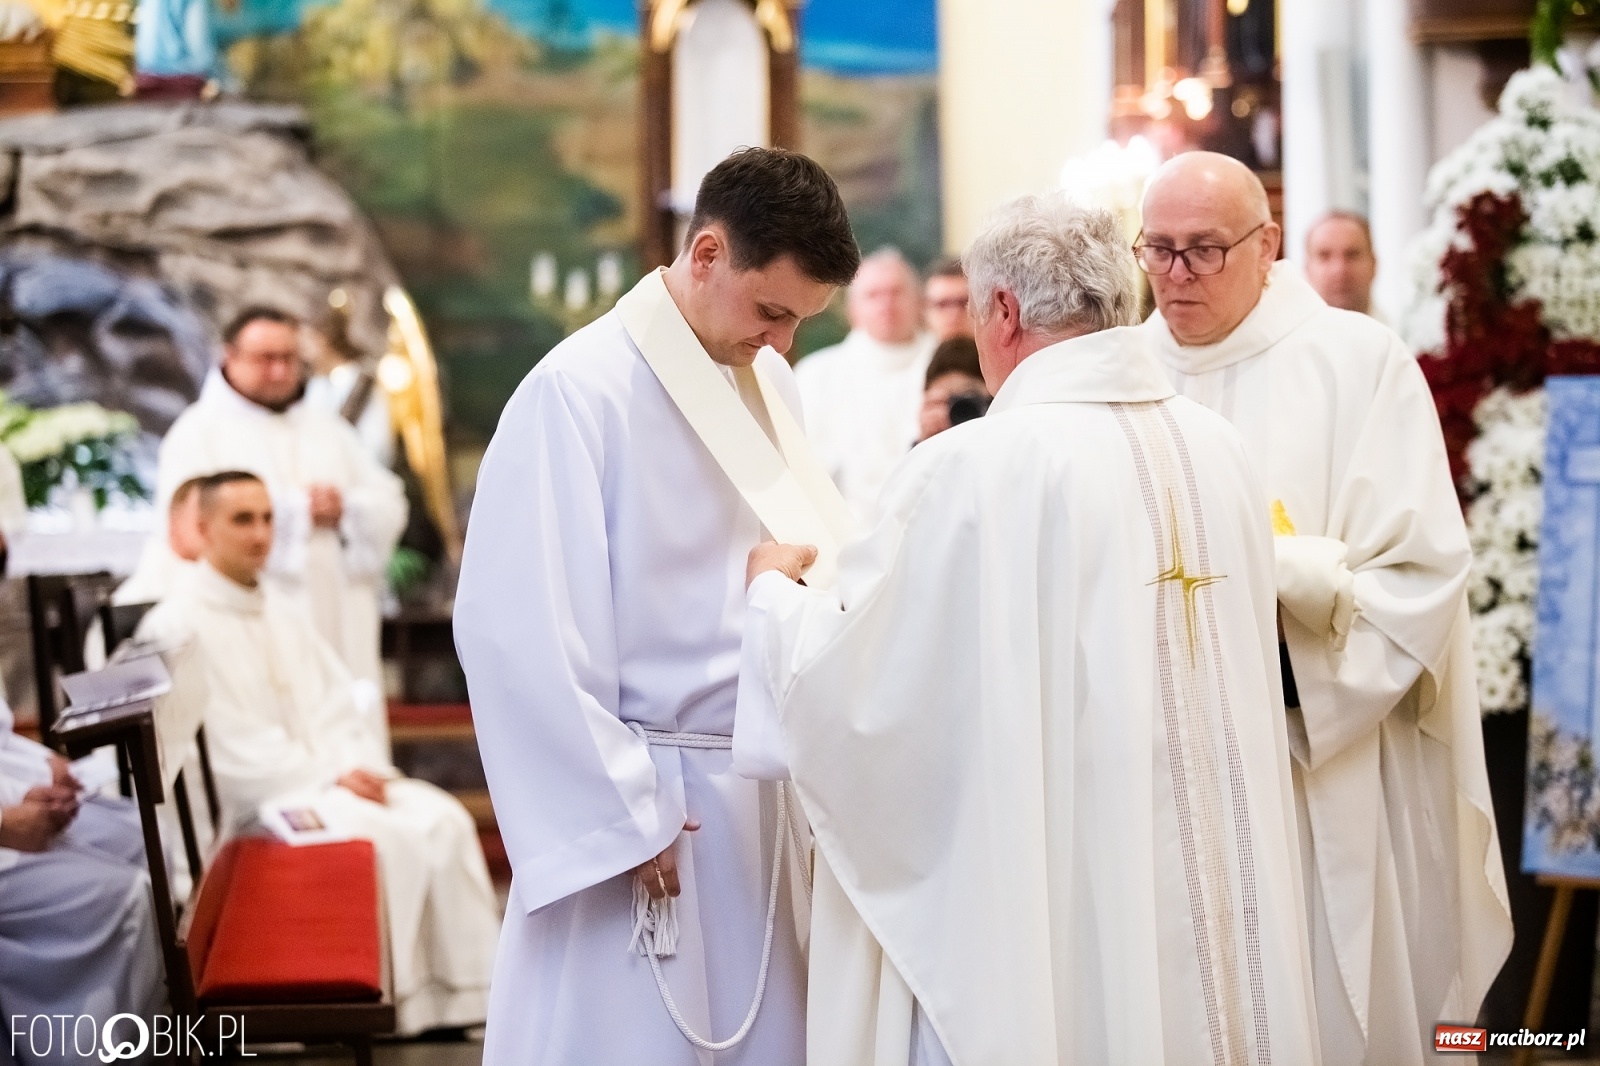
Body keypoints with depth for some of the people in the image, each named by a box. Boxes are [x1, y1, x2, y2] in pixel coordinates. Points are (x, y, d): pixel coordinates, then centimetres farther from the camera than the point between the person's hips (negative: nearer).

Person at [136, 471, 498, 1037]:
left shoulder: (282, 611, 19)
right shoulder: (177, 624, -6)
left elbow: (342, 699, 16)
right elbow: (228, 744, -14)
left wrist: (365, 768, -4)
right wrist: (327, 777, -17)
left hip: (336, 776, 7)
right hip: (248, 801, -7)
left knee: (443, 818, -17)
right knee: (380, 835, -30)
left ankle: (458, 989, -17)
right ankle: (400, 1005, -22)